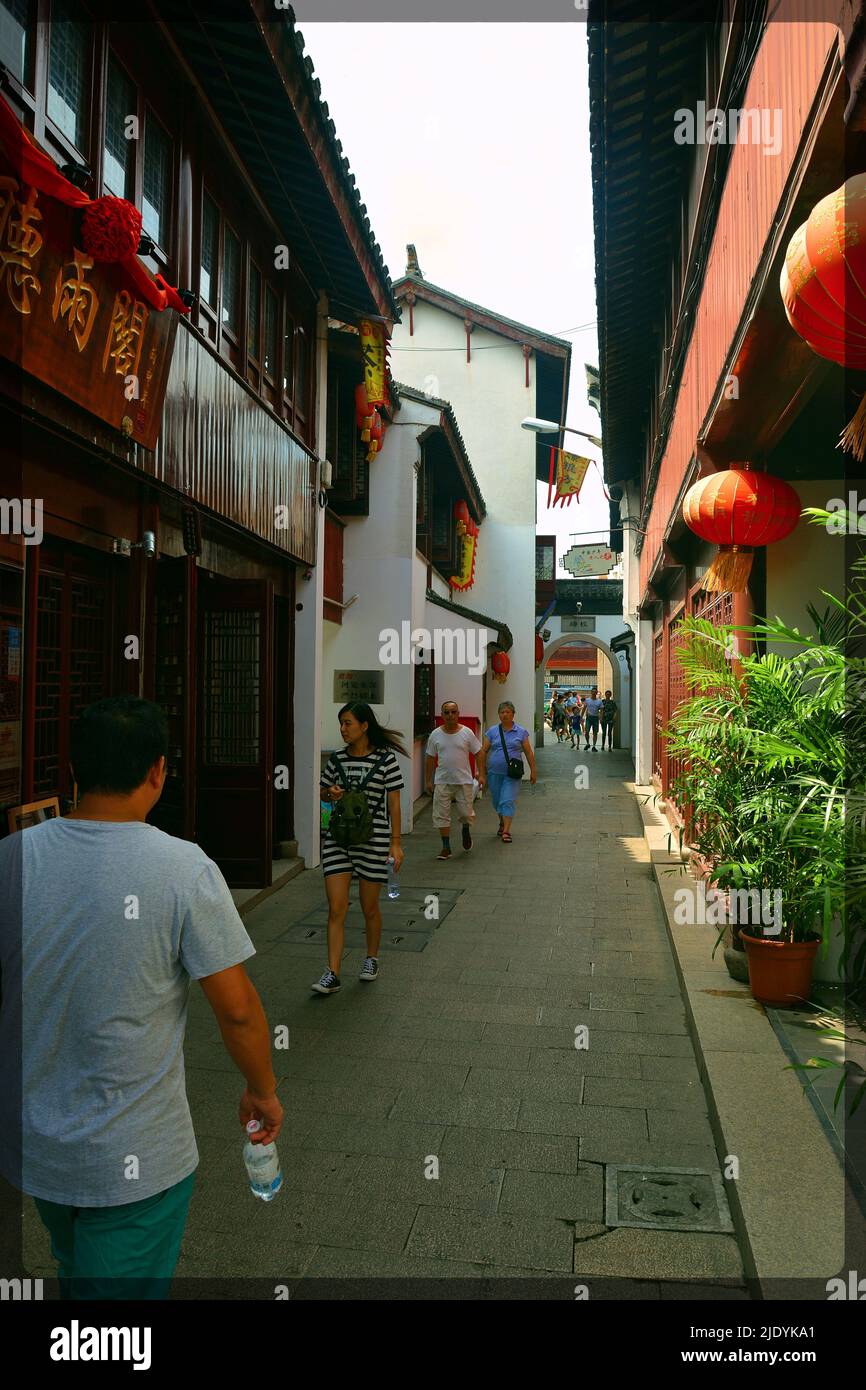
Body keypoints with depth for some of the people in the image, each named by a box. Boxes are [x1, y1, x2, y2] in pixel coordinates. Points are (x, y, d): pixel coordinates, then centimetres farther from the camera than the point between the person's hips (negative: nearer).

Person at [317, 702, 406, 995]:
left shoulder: (385, 759, -6)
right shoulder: (337, 759, 5)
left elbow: (394, 803, -3)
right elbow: (323, 792, 18)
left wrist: (395, 843, -5)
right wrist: (330, 793, -6)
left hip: (373, 838, -3)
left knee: (369, 907, 11)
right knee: (336, 908, -3)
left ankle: (372, 959, 34)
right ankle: (332, 975, 1)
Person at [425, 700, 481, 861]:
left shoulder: (467, 733, -3)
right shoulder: (436, 734, 2)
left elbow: (478, 754, 2)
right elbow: (430, 758, 8)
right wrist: (428, 780, 8)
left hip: (464, 780, -1)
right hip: (442, 781, 1)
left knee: (466, 814, 1)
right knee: (441, 815, 0)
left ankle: (466, 831, 35)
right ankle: (446, 847, 12)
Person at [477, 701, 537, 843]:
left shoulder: (521, 732, 2)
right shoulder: (492, 731, 3)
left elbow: (529, 752, 6)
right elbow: (482, 753, 3)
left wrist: (533, 771, 5)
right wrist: (481, 774, 0)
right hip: (494, 773, 2)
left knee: (508, 801, -11)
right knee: (497, 802, 14)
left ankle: (506, 831, -10)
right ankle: (502, 823, 38)